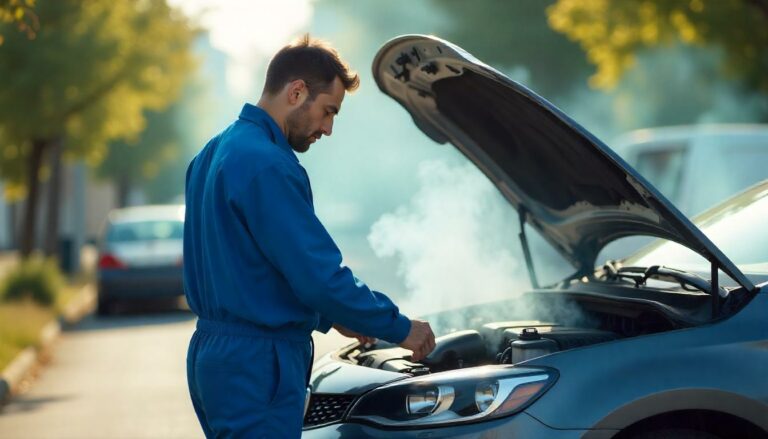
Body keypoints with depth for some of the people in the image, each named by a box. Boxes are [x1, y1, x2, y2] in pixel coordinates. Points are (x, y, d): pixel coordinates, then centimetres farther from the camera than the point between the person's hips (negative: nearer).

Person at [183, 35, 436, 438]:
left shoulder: (215, 153, 14)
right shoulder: (267, 165, -18)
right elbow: (319, 275, -20)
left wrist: (329, 317, 21)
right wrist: (401, 329, -8)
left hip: (213, 355, 10)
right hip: (255, 366, -10)